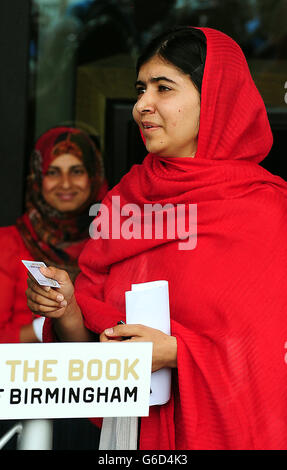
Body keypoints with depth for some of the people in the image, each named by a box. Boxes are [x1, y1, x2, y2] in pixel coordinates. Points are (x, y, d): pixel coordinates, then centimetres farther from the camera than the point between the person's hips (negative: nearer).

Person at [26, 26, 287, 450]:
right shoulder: (126, 197, 7)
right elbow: (92, 338, 9)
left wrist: (176, 351, -16)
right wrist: (67, 311, -10)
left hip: (228, 432, -3)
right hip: (135, 428, 4)